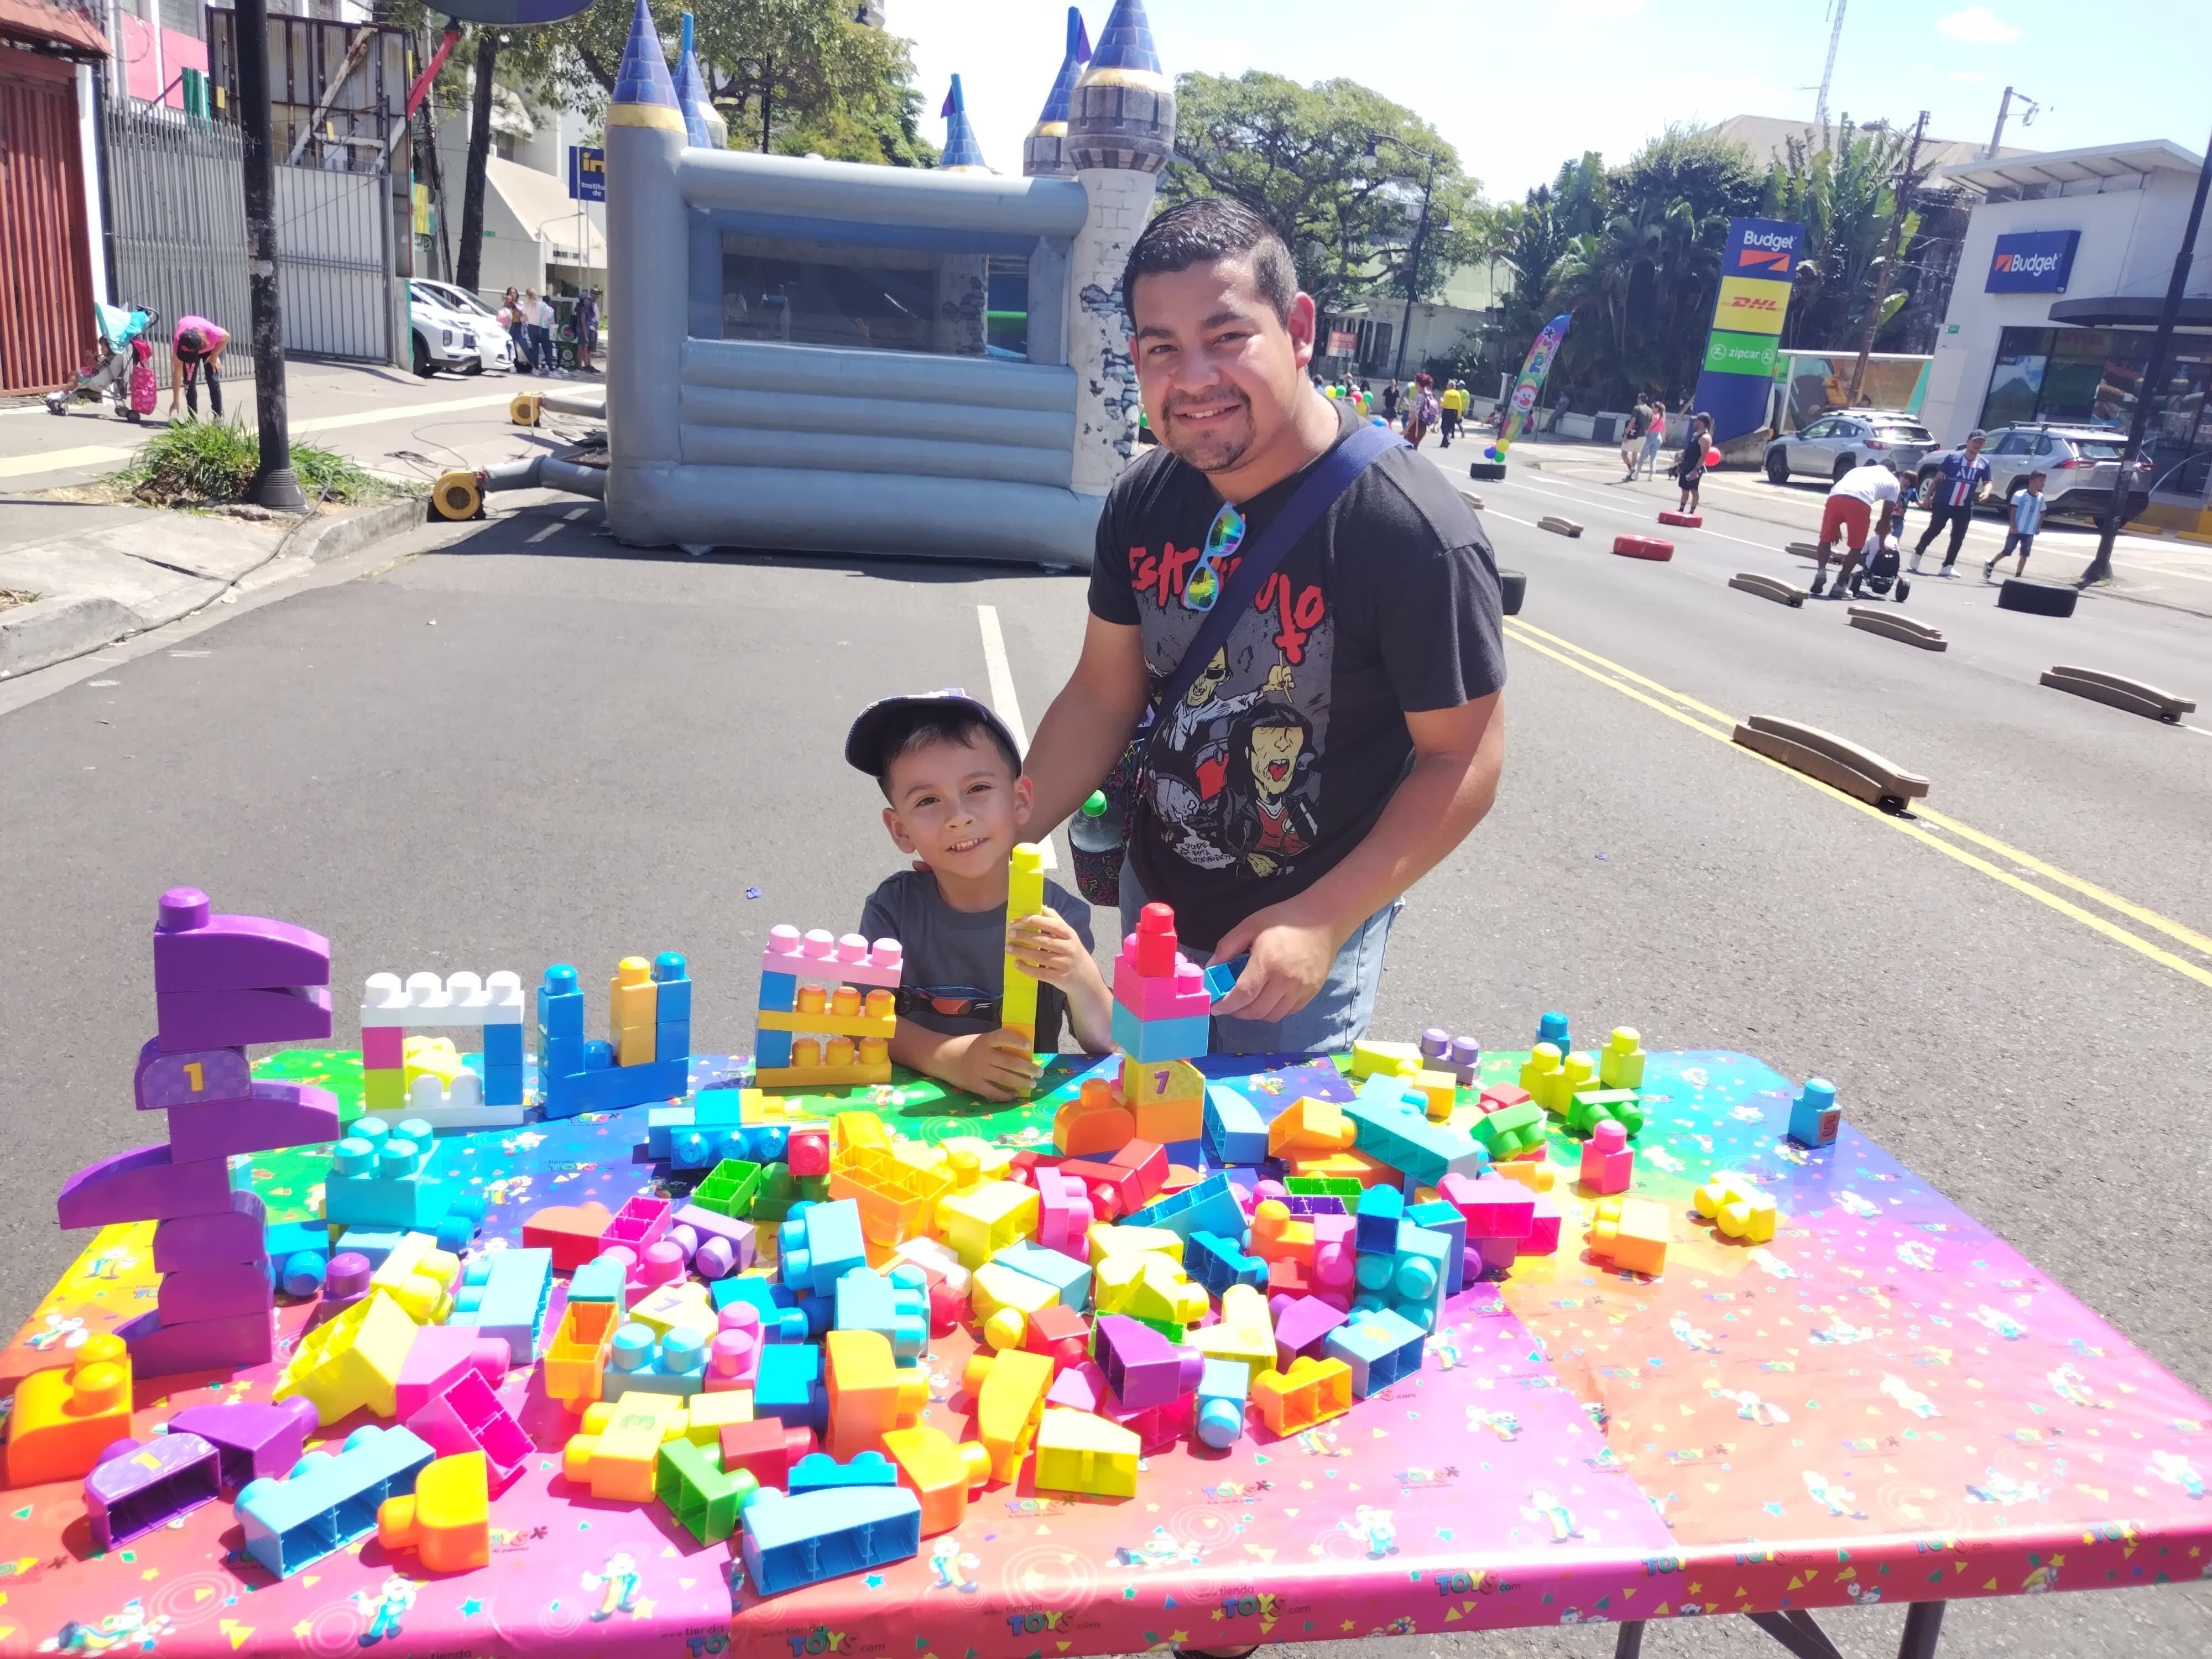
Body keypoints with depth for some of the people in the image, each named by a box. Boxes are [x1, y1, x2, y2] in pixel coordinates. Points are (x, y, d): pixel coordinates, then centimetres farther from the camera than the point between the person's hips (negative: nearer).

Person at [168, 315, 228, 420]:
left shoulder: (212, 332, -45)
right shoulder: (178, 344, -37)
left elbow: (226, 338, -18)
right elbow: (178, 374, -30)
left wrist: (214, 356, -21)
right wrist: (175, 401, -28)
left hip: (211, 348, -1)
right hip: (187, 347, 1)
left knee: (213, 381, -13)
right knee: (189, 382, -8)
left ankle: (218, 418, -7)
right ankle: (193, 418, 1)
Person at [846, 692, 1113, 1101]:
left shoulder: (1059, 916, -9)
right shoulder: (892, 908, -6)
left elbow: (1105, 1045, -9)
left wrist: (1082, 980, -29)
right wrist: (948, 1057, -27)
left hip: (1026, 1105, 0)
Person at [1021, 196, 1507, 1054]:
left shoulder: (1414, 531, -25)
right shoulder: (1142, 501, -7)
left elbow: (1462, 760, -19)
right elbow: (1103, 696, 1)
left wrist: (1325, 920, -25)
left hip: (1302, 932, -6)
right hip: (1154, 896, 6)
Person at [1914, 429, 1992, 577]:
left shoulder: (1984, 464, 7)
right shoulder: (1953, 457, -3)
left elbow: (1987, 482, 12)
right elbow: (1939, 478, -1)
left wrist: (1986, 493, -11)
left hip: (1965, 507, 4)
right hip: (1944, 503, -3)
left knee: (1958, 538, 3)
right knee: (1934, 530, -2)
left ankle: (1947, 567, 11)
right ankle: (1918, 552, 23)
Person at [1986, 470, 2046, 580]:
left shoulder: (2041, 497, 3)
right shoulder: (2019, 495, -11)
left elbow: (2042, 513, 13)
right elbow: (2013, 512, -9)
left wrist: (2039, 527, 5)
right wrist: (2013, 527, -14)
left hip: (2030, 532, 4)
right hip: (2016, 530, -4)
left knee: (2025, 554, 1)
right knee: (2007, 551, 3)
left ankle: (2018, 577, 6)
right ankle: (1990, 565, 25)